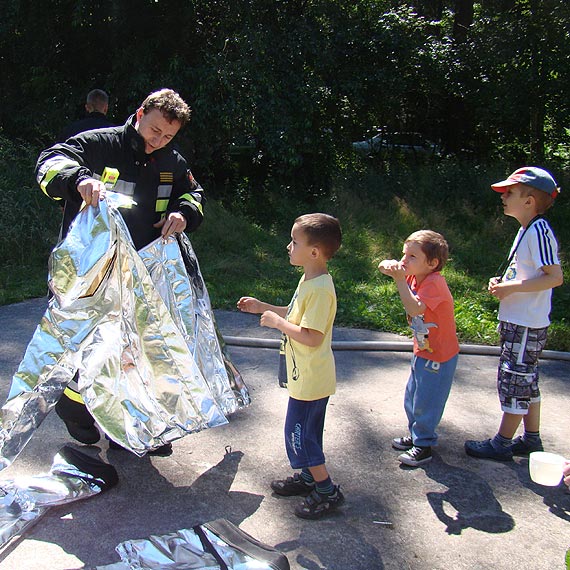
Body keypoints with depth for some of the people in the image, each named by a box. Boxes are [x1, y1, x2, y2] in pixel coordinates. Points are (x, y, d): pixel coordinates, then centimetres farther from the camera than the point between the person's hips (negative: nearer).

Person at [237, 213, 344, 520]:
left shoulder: (320, 289, -26)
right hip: (308, 376, 10)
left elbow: (312, 336, -30)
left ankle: (328, 491, 15)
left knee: (299, 433, 1)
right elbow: (297, 315, 18)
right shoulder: (309, 280, 6)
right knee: (305, 431, 22)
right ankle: (308, 477, 39)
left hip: (310, 380, -10)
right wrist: (262, 307, 13)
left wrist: (277, 322, -20)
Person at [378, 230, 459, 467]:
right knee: (411, 398, 20)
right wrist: (390, 267, -20)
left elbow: (415, 308, -42)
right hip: (422, 352, 9)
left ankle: (424, 446, 19)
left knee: (425, 402, 3)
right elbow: (390, 267, 2)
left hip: (438, 356, -9)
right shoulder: (414, 275, -3)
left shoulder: (434, 283, -28)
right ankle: (416, 435, 38)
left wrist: (400, 280, -42)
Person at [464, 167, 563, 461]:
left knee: (515, 381, 1)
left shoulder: (539, 231, -19)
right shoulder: (527, 230, 12)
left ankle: (502, 443, 13)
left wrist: (511, 288, -23)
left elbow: (555, 277, -25)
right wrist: (503, 282, 4)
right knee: (526, 380, 18)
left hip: (526, 325, -10)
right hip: (517, 321, 10)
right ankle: (531, 439, 31)